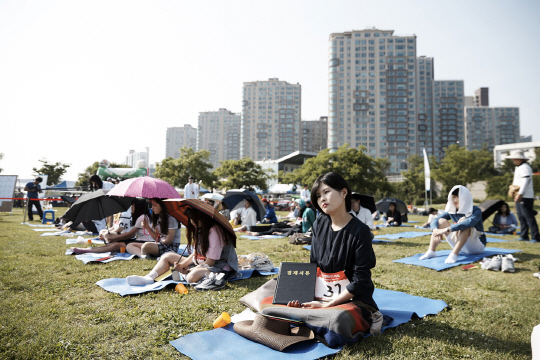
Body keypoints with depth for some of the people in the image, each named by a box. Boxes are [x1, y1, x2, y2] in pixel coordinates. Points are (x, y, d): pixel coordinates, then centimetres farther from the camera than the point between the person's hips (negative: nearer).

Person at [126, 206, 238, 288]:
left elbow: (210, 261, -21)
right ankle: (149, 278, -11)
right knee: (168, 256, 7)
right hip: (202, 263, 10)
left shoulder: (214, 231, -21)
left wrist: (189, 270, -13)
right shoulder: (200, 229, 9)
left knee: (192, 277, -43)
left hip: (221, 268, -10)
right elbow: (196, 253, 12)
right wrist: (182, 264, -3)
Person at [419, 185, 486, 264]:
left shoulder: (476, 211, -17)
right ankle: (431, 252, -18)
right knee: (441, 221, -8)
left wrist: (447, 230, -46)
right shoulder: (452, 211, 0)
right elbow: (435, 220, -9)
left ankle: (454, 254, -40)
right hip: (460, 246, 5)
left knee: (464, 224, -31)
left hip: (477, 246, -5)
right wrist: (436, 230, -32)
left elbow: (470, 222, -40)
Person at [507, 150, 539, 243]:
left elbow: (526, 182, -22)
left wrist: (520, 194, -26)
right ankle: (524, 236, 19)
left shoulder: (525, 167, -13)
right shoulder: (518, 167, 19)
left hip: (525, 197, -10)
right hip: (519, 197, 10)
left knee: (529, 217, -9)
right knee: (521, 217, 13)